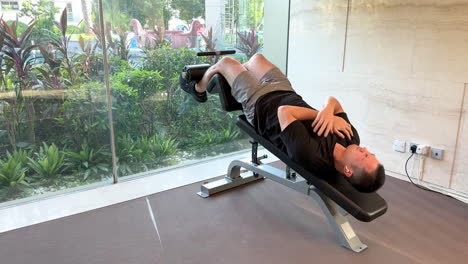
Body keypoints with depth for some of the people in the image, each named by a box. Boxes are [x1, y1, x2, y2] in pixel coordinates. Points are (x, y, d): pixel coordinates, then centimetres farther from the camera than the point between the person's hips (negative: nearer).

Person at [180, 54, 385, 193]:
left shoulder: (311, 155, -42)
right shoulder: (350, 137, -21)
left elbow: (284, 113, -39)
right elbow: (332, 100, -13)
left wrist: (322, 114, -31)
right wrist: (328, 112, -34)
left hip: (259, 105, -6)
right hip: (286, 94, 6)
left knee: (226, 62, 8)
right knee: (256, 57, 22)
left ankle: (199, 89, 45)